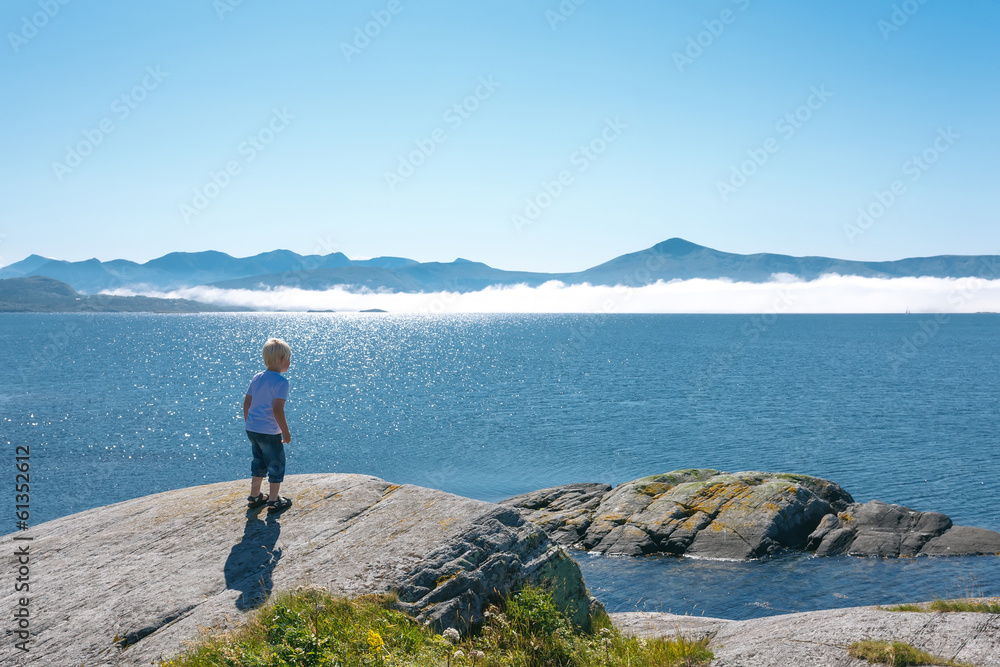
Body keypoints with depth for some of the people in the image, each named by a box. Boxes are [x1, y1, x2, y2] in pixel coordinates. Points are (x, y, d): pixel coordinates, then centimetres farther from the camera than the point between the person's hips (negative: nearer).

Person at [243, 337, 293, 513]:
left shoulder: (257, 378, 7)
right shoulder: (281, 382, -15)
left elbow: (246, 403, 10)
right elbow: (277, 409, -21)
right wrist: (286, 432, -13)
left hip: (252, 430, 7)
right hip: (270, 432, -7)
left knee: (259, 462, 23)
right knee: (276, 465, 9)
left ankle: (254, 496, 33)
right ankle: (273, 501, 16)